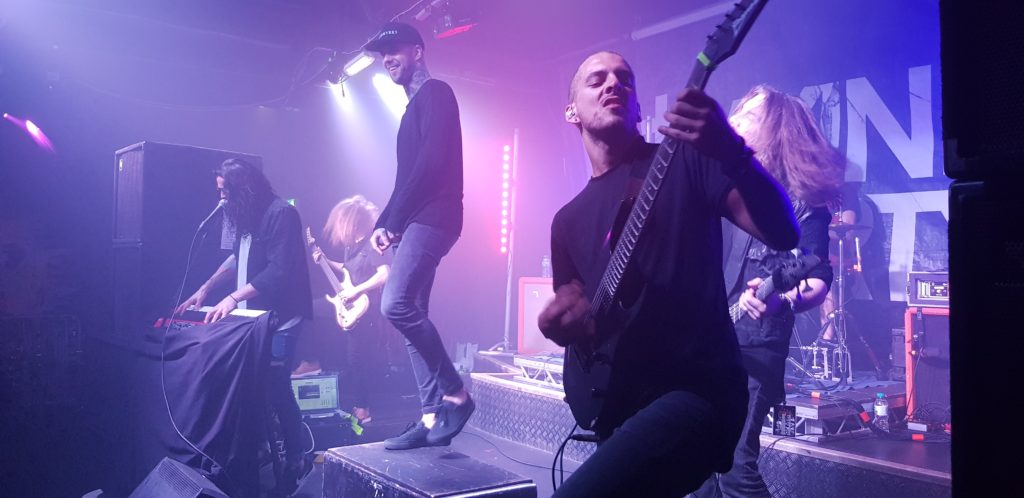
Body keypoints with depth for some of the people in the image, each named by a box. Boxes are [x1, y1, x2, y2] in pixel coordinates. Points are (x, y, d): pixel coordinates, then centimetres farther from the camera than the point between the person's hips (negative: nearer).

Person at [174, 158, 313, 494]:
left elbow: (279, 271, -22)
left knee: (276, 390, -6)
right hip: (254, 317, 8)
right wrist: (206, 289, 16)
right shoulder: (248, 217, 13)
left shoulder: (281, 214, -15)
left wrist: (234, 297, -24)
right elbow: (237, 258, 24)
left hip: (279, 319, -8)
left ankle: (295, 464, 6)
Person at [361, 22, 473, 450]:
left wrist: (394, 218, -14)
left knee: (396, 305, -21)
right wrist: (385, 223, 13)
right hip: (415, 222, 10)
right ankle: (431, 416, 5)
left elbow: (432, 161, -16)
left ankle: (455, 394, -9)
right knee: (410, 314, 4)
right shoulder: (415, 106, 27)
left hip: (431, 217, -10)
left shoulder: (435, 93, -2)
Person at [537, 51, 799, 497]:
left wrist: (732, 153, -29)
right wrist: (558, 320, -5)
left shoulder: (686, 160, 0)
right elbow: (568, 322, 20)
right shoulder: (568, 219, 15)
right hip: (619, 404, 7)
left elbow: (782, 232, -12)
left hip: (698, 389, -7)